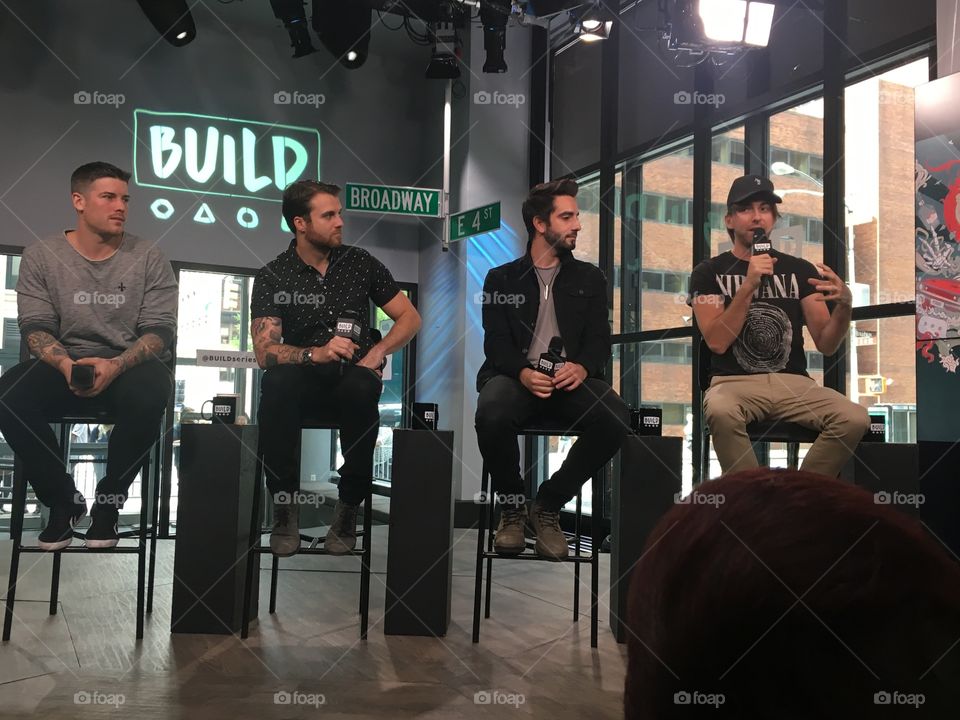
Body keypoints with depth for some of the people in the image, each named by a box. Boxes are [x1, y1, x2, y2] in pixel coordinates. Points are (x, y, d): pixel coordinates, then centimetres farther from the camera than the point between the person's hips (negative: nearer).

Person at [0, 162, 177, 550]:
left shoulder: (149, 258, -1)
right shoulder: (41, 256, 3)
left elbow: (160, 329, -6)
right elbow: (34, 326, -2)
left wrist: (115, 366, -25)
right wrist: (66, 364, -24)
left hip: (129, 366, -1)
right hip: (63, 367, 1)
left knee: (149, 395, -37)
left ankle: (109, 501, -11)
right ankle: (64, 500, -6)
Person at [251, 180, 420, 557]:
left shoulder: (360, 263, 7)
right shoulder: (271, 277, 1)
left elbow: (410, 317, 9)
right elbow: (265, 350, -10)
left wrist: (377, 352, -9)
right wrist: (315, 353, -28)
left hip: (352, 374, 1)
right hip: (303, 377, 0)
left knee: (361, 387, -36)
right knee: (277, 383, -35)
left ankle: (349, 507, -21)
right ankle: (285, 503, -21)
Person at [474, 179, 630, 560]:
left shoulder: (589, 278, 19)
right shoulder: (502, 279, 14)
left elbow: (600, 339, 9)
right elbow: (497, 342, 2)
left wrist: (582, 367, -16)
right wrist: (523, 373, -21)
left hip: (571, 378, 2)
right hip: (517, 375, -2)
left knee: (615, 419, -31)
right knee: (492, 413, -37)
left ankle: (548, 506, -9)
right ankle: (512, 506, -7)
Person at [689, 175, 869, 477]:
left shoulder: (799, 269, 11)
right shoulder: (709, 272, 4)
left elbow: (826, 345, 5)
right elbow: (717, 342, -9)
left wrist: (844, 305, -15)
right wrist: (749, 285, -17)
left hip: (793, 382, 3)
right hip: (734, 382, -3)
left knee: (855, 418, -24)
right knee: (720, 412, -37)